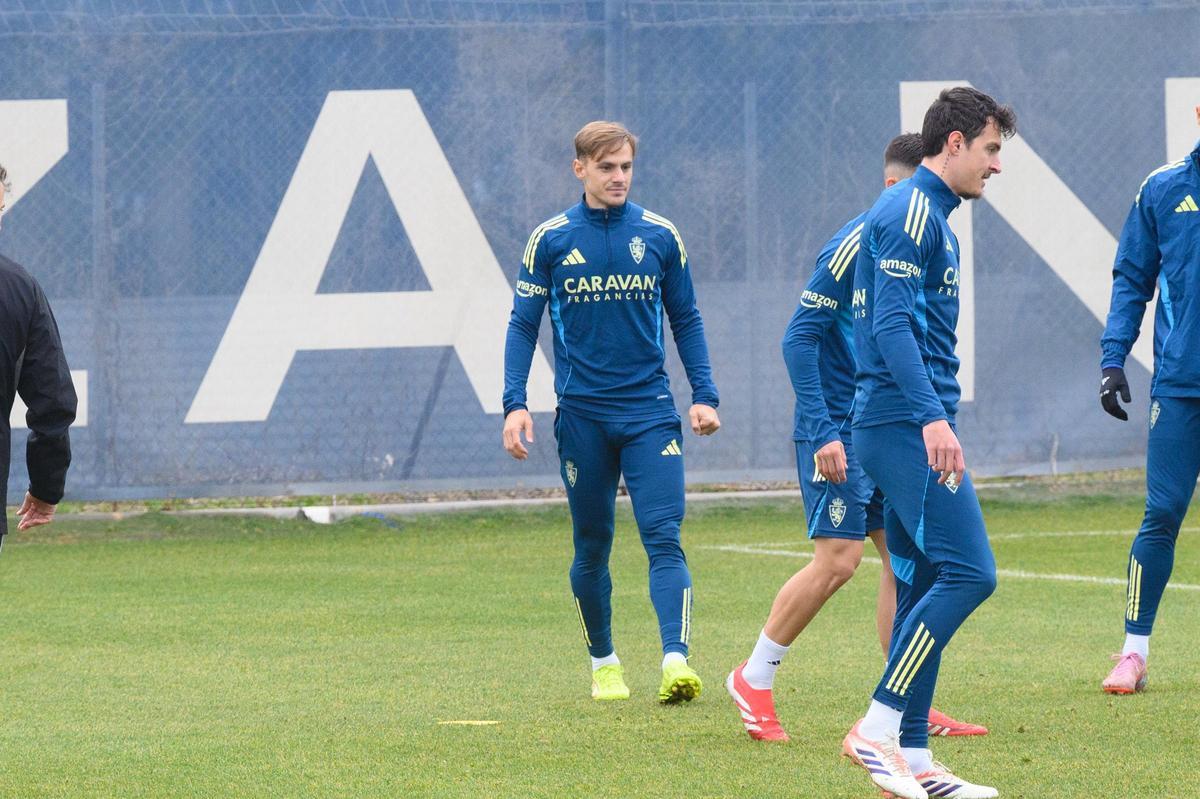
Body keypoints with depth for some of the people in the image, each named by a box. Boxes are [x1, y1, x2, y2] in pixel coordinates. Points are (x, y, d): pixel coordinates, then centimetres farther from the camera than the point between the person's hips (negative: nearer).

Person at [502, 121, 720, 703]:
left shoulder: (659, 236, 4)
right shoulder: (550, 240, 2)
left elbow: (685, 320, 12)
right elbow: (523, 324, 4)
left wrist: (703, 394, 2)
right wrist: (515, 404, -6)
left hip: (650, 413, 0)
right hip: (581, 414, 0)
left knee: (663, 538, -13)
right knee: (592, 546, 9)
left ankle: (676, 660, -24)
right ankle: (603, 662, 25)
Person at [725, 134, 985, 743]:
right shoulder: (854, 247, -14)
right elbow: (799, 337, -15)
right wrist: (822, 433, -19)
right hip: (840, 431, -8)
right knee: (837, 560, -12)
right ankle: (753, 680, 3)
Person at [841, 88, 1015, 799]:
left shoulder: (930, 216, 21)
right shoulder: (912, 212, -10)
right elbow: (892, 321, -20)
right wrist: (932, 417, -28)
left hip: (907, 428, 11)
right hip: (909, 425, -11)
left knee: (923, 588, 8)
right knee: (967, 572, -16)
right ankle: (878, 728, -16)